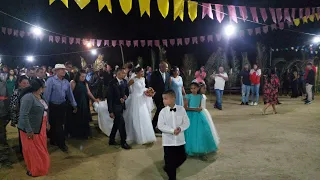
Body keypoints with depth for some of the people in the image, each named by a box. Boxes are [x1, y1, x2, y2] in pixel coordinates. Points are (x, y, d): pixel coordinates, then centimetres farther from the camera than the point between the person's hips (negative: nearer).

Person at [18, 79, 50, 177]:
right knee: (32, 150, 8)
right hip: (31, 130, -8)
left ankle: (40, 167, 39)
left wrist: (46, 122, 15)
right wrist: (29, 130, -25)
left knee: (40, 149, 20)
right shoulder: (28, 97, -23)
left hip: (40, 128, 9)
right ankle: (33, 170, 27)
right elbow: (23, 115, -26)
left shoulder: (39, 96, 5)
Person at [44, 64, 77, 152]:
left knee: (60, 124, 13)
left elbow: (70, 94, 9)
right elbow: (47, 94, -14)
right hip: (53, 106, -5)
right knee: (55, 124, 5)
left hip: (62, 105, 5)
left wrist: (74, 105, 11)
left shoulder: (66, 82, 4)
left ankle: (54, 141, 34)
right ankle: (61, 143, 14)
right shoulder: (51, 80, -12)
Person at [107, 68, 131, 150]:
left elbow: (127, 92, 15)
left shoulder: (124, 81, 2)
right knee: (121, 123, -6)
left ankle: (111, 140, 32)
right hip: (115, 106, -7)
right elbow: (109, 97, -15)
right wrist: (110, 111, -16)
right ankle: (123, 142, 8)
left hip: (121, 105, 7)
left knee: (116, 123, 16)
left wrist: (125, 97, -9)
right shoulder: (112, 83, -16)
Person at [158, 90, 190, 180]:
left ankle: (168, 168, 39)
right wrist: (172, 130, -22)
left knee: (182, 157, 14)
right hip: (168, 140, -2)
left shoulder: (181, 109, -5)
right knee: (169, 161, 6)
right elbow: (160, 126, -13)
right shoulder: (163, 111, -8)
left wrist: (180, 128, -20)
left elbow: (186, 122, -1)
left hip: (180, 139, 2)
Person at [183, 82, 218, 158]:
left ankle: (202, 151, 6)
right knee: (191, 133, -3)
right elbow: (185, 107, -10)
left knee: (202, 133, -2)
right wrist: (195, 109, -17)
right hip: (191, 116, -3)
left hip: (199, 116, 3)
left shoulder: (200, 96, 6)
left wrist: (200, 108, -8)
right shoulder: (188, 96, -5)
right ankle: (191, 150, 11)